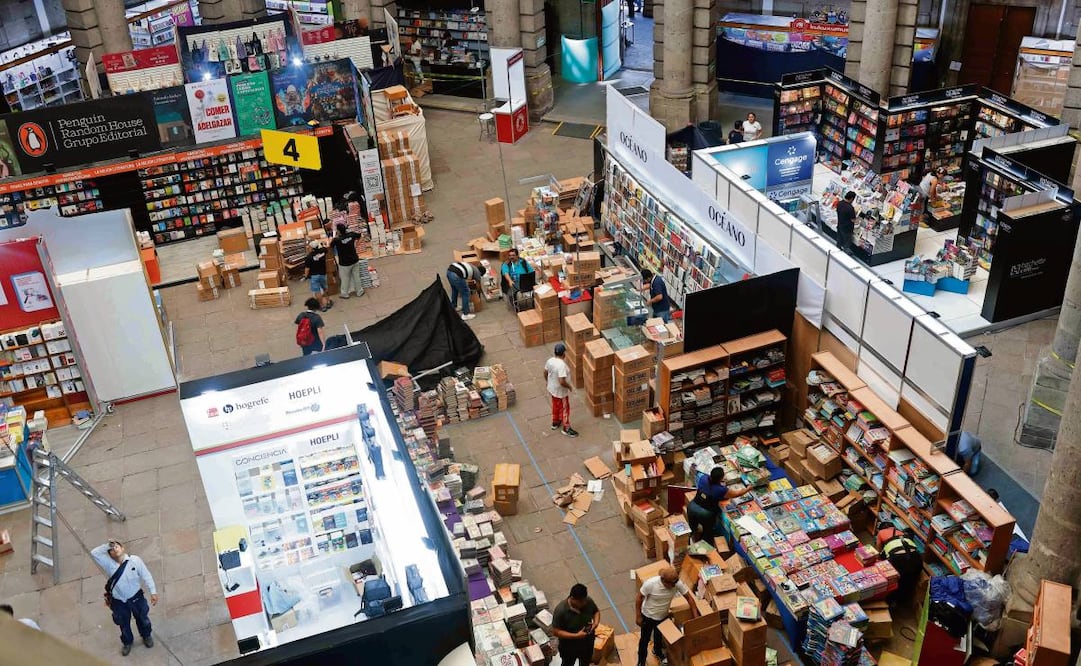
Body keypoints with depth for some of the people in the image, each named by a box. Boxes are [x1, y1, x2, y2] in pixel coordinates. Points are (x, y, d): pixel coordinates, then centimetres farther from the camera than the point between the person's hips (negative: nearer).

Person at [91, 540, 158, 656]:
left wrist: (153, 592, -13)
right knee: (124, 624, 24)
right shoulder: (109, 564, -13)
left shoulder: (135, 560, -17)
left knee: (142, 619, 24)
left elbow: (146, 576, -12)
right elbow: (94, 553, -19)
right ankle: (127, 642, 53)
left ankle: (146, 636, 54)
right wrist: (107, 546, -20)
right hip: (118, 602, 1)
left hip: (136, 598, -1)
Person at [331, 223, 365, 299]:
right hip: (355, 261, 4)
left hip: (345, 263, -4)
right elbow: (359, 235, 11)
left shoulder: (337, 240, -23)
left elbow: (330, 245, -1)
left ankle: (345, 294, 27)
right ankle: (359, 291, 32)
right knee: (356, 277, 18)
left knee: (345, 279, 13)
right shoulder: (351, 235, -11)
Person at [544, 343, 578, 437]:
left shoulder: (550, 361, -9)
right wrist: (569, 386, -16)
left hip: (552, 389, 8)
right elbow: (562, 382, -35)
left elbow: (545, 373, 5)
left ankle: (555, 423, 46)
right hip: (561, 392, -8)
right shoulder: (562, 365, -34)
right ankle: (566, 428, 25)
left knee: (555, 406, 28)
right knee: (565, 409, 11)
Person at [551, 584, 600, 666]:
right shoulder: (561, 610, -33)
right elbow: (555, 632, -26)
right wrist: (576, 636, -31)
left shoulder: (588, 601, -20)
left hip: (587, 643, 4)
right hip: (569, 647, -4)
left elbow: (596, 611, 1)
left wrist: (596, 622, -20)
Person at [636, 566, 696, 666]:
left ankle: (657, 652, 58)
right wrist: (638, 617, -14)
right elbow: (639, 598, -21)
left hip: (664, 616, 4)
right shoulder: (650, 584, -36)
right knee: (645, 639, 16)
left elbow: (689, 598, -15)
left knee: (659, 636, 29)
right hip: (648, 616, -4)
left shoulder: (677, 583, -27)